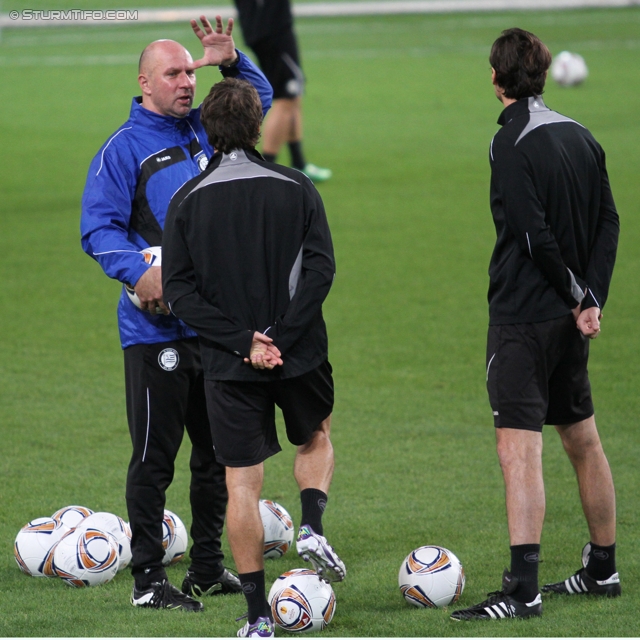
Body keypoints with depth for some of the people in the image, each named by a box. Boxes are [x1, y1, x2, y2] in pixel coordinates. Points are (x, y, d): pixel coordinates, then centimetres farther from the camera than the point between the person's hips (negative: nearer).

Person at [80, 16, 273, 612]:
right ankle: (148, 578, 2)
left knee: (219, 451, 13)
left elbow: (260, 99, 27)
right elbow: (97, 227, -10)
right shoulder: (124, 147, -7)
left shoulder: (206, 130, 12)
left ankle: (207, 568, 24)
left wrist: (231, 59, 7)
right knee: (155, 455, -3)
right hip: (156, 330, -7)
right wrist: (138, 271, -25)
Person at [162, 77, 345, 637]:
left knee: (242, 482, 4)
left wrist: (243, 342, -10)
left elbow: (180, 292, -8)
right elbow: (321, 269, -12)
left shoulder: (188, 201, -2)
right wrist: (281, 336, -12)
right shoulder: (297, 189, -3)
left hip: (230, 364, 0)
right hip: (300, 356, 0)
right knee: (317, 438, 28)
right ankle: (313, 527, 4)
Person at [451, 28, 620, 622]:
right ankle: (602, 568, 28)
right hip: (568, 317, 8)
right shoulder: (580, 136, 9)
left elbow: (535, 234, -19)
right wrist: (591, 299, 1)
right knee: (583, 440, 18)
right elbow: (609, 222, 7)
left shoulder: (513, 141, -15)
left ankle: (522, 589, -19)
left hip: (523, 318, -8)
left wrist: (578, 296, -8)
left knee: (518, 446, -12)